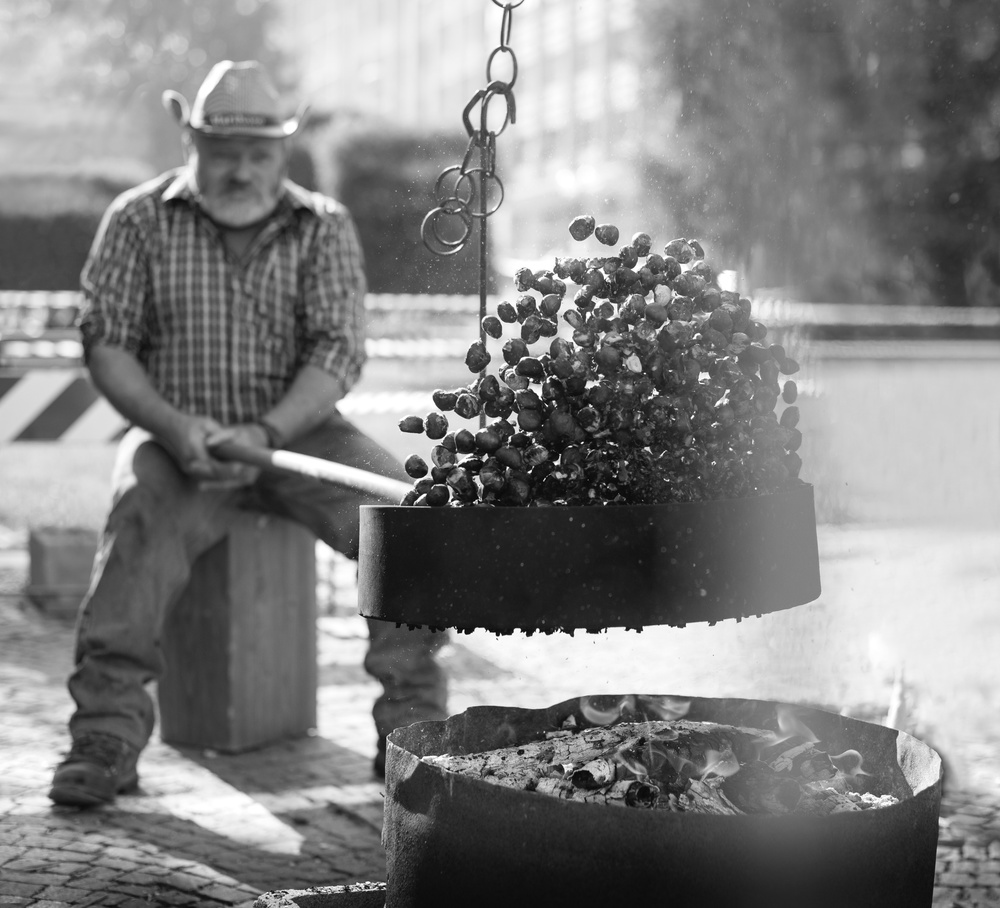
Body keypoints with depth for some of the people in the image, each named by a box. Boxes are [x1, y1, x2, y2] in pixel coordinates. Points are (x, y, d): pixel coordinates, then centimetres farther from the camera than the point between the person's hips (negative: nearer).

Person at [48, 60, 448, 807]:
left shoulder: (324, 228, 3)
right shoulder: (139, 221, 3)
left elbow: (338, 351, -7)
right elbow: (107, 343, -2)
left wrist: (266, 432, -25)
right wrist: (173, 425, -21)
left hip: (296, 430, 1)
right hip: (177, 436, -1)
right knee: (141, 519, -33)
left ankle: (412, 722, -14)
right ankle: (107, 733, -28)